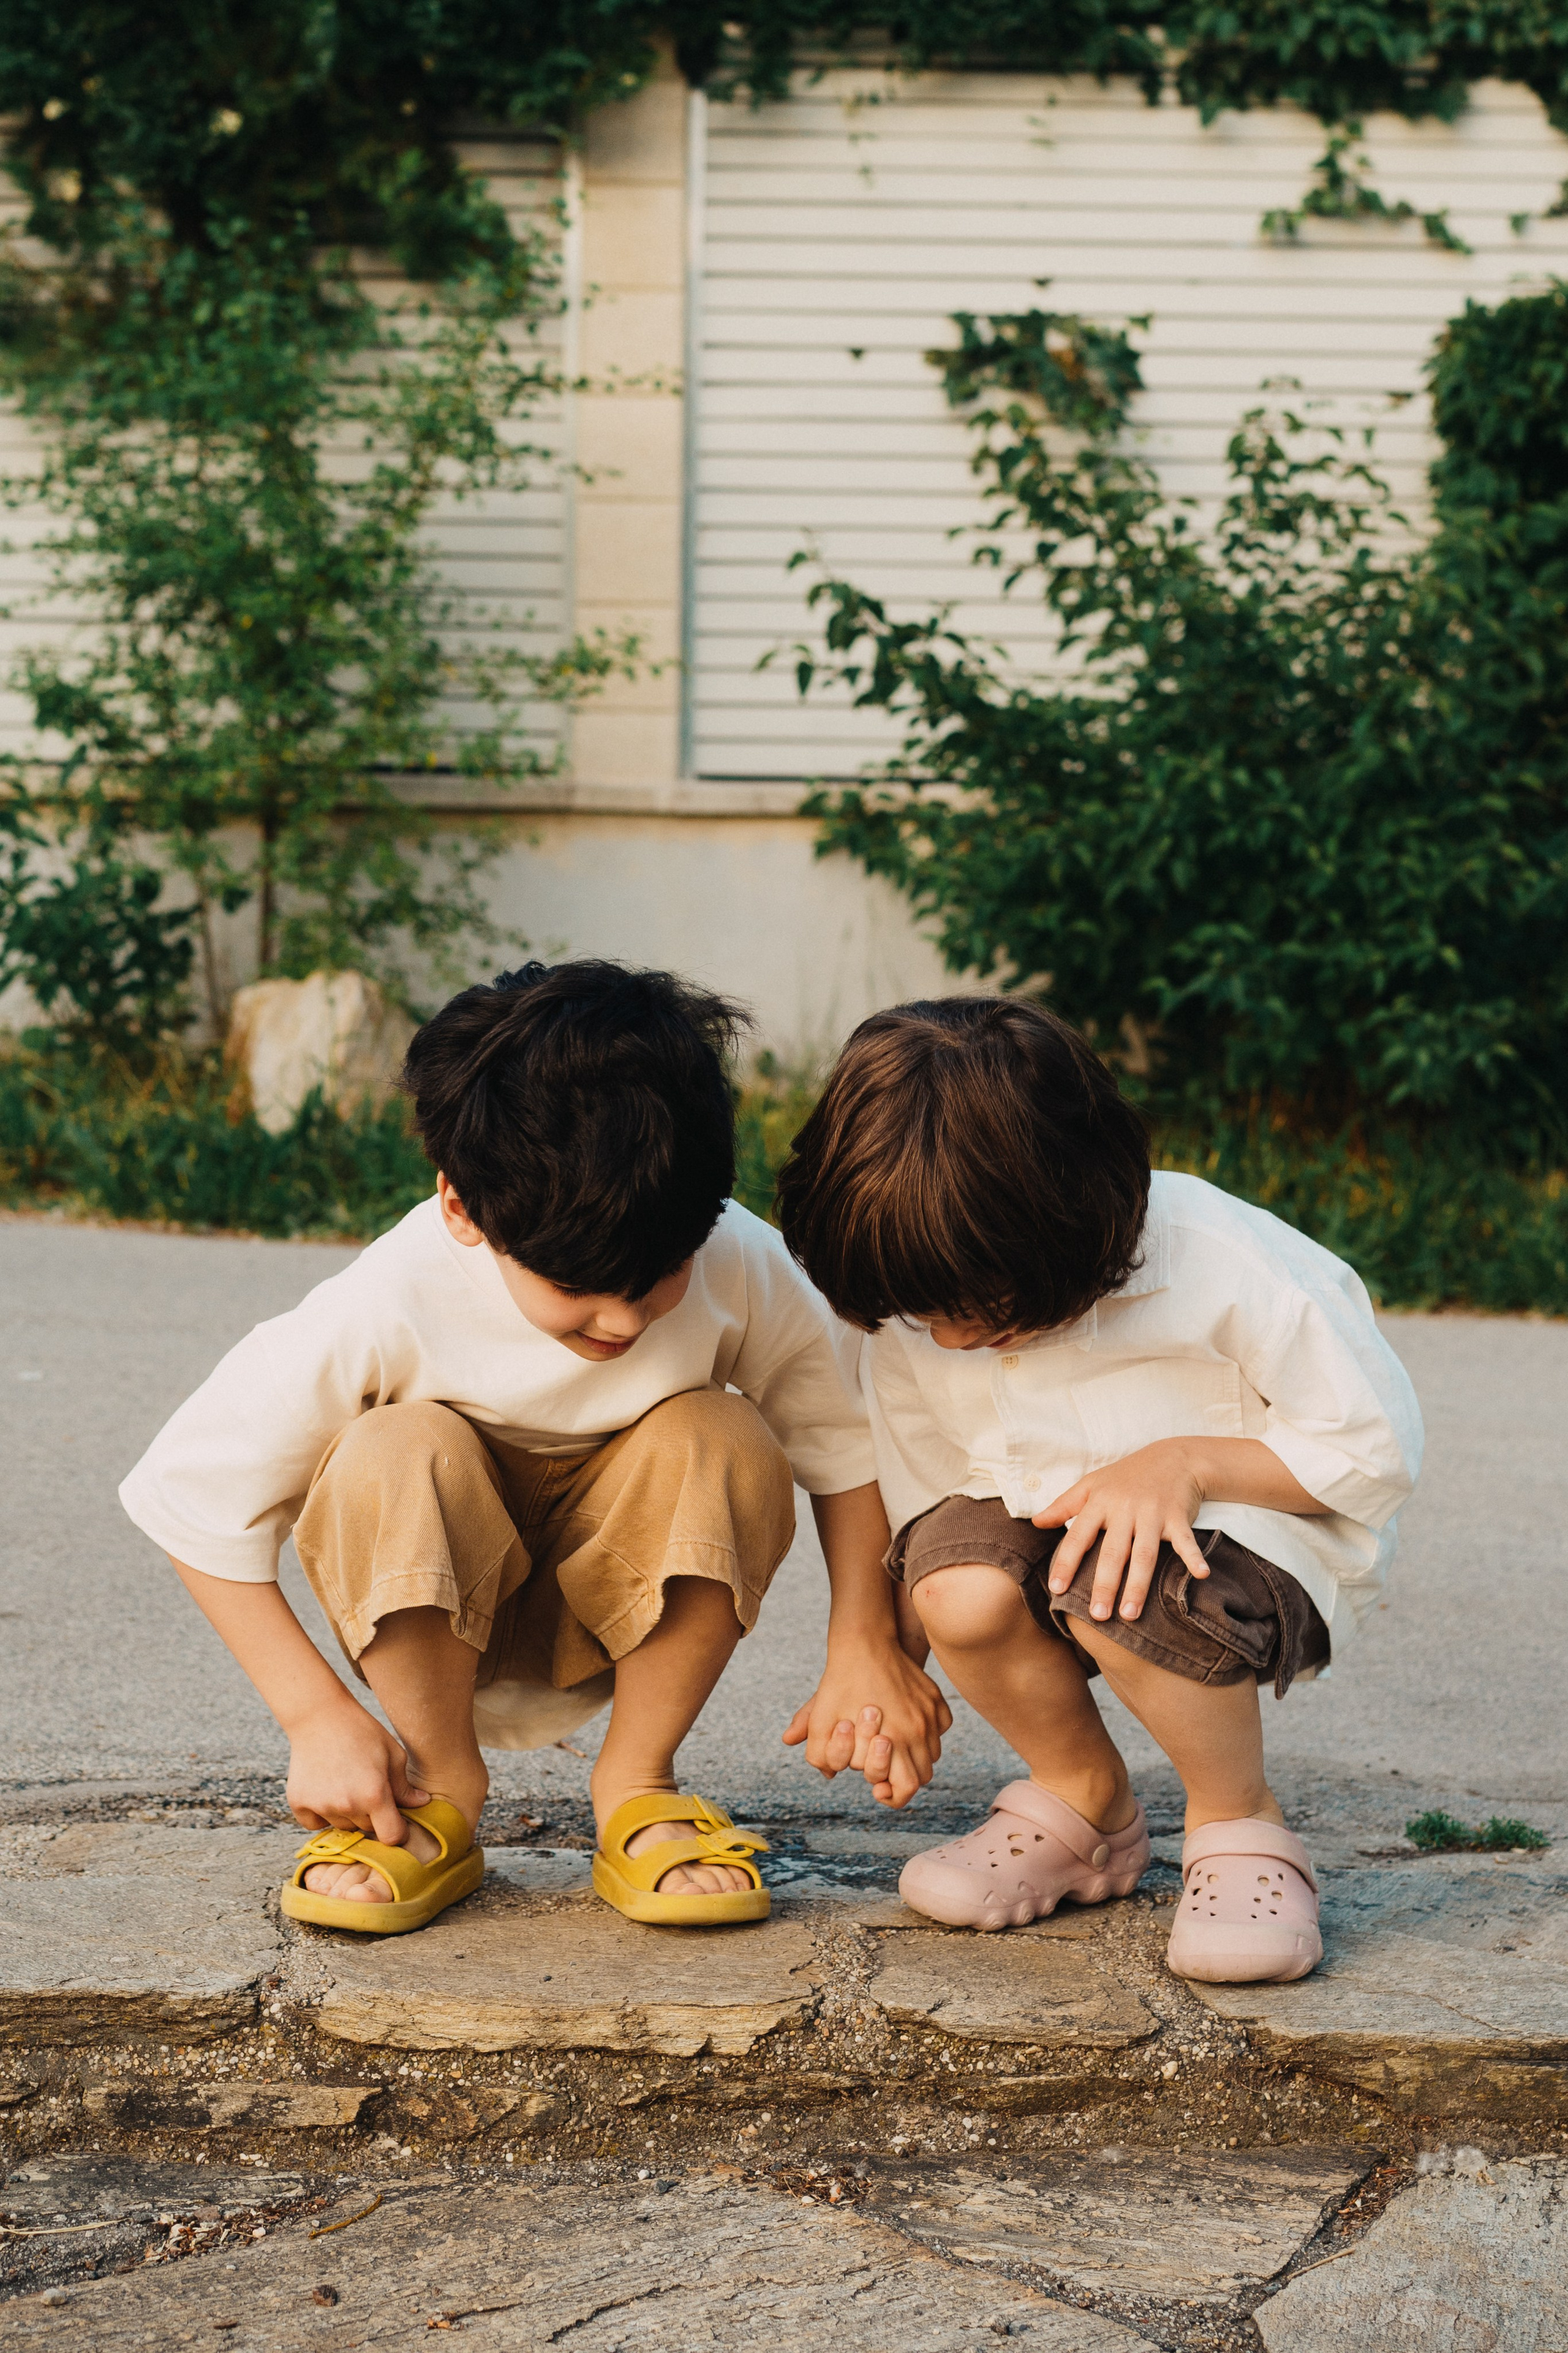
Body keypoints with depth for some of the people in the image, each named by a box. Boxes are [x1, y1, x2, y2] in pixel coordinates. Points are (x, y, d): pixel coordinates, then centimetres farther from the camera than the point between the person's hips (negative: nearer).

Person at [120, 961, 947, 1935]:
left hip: (634, 1606, 2)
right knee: (399, 1453, -33)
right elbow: (194, 1494, -19)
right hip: (429, 1615, -1)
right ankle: (441, 1793, -8)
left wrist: (868, 1648, -11)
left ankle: (637, 1785, -7)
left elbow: (841, 1438, -6)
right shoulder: (383, 1313, -29)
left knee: (725, 1442, -29)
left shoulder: (743, 1269, -23)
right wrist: (318, 1715, -21)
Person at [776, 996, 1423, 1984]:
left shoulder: (1226, 1271, -28)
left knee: (1121, 1589, -38)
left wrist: (1183, 1462, -31)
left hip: (1259, 1524, -5)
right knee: (957, 1580, -30)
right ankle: (1083, 1800, 1)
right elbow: (922, 1501, 6)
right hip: (1060, 1524, 5)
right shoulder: (911, 1327, -12)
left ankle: (1242, 1823, -8)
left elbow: (1375, 1445, -19)